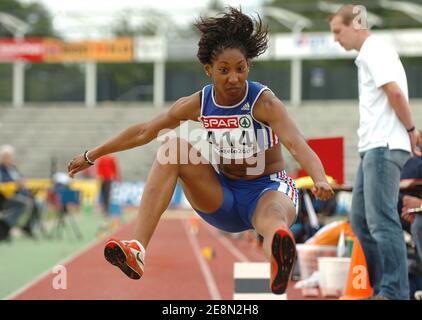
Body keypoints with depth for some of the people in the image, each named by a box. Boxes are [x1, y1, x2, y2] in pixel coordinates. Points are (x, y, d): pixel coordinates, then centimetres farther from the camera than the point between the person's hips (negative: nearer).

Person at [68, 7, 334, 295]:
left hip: (267, 190, -5)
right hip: (223, 197, 5)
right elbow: (143, 132, 8)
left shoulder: (264, 103, -17)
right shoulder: (198, 104, -4)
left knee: (272, 219, -42)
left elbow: (296, 143, -35)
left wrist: (320, 179, -54)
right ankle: (137, 251, -32)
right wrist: (91, 156, 14)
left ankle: (280, 258, -83)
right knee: (174, 147, -19)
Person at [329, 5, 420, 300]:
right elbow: (393, 94, 20)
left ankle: (394, 292, -12)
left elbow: (395, 91, -20)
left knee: (381, 220, -12)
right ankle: (382, 289, 16)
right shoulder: (370, 54, 22)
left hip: (384, 146, -11)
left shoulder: (374, 50, -9)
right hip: (373, 148, 11)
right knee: (361, 220, 12)